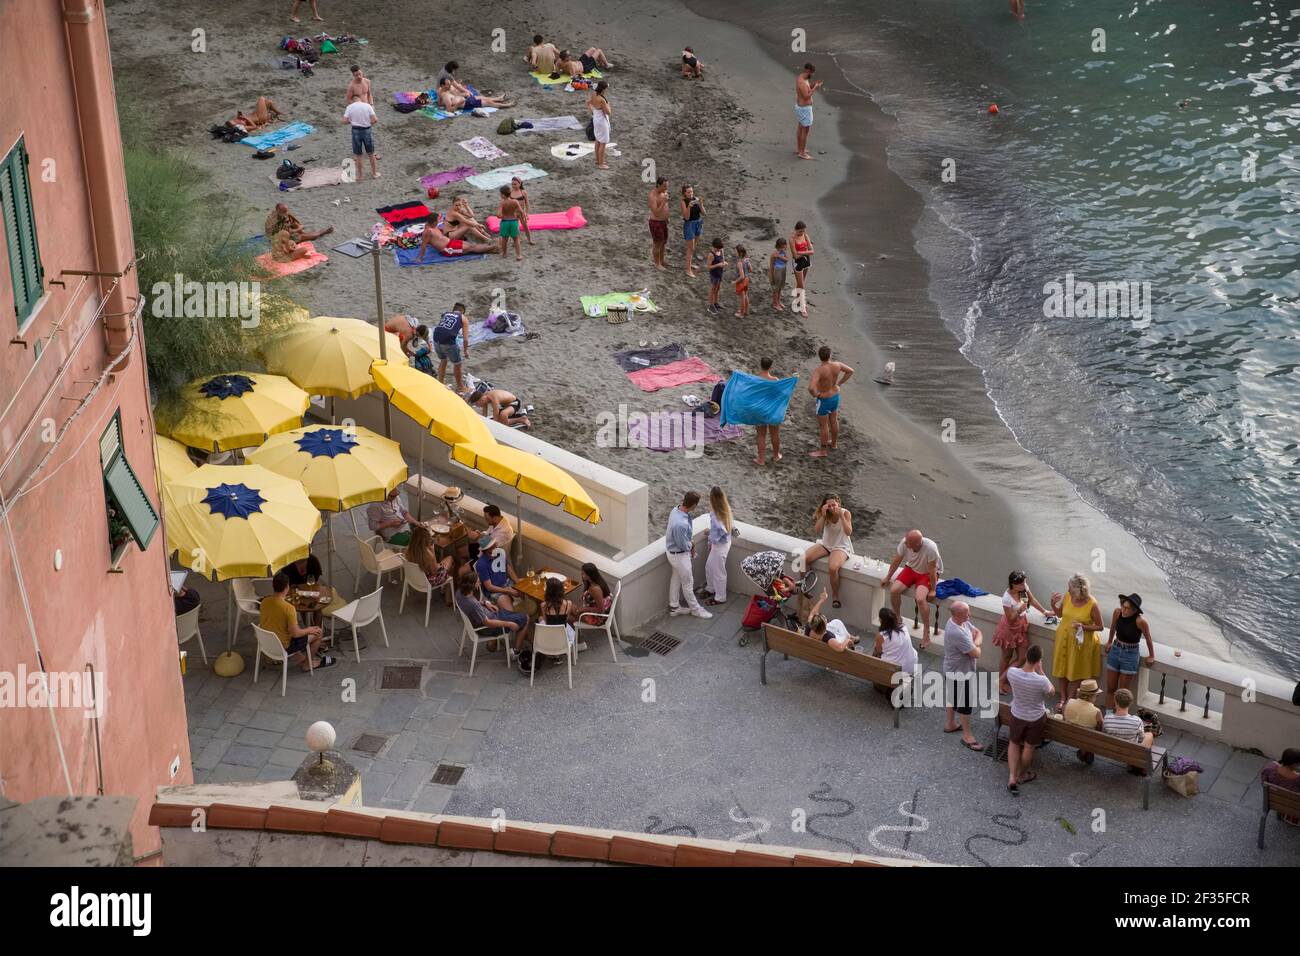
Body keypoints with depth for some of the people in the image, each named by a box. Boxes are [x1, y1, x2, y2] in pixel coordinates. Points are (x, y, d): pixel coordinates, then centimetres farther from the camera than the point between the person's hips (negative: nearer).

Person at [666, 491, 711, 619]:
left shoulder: (677, 510, -12)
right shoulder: (681, 524, -41)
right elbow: (683, 545, -25)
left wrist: (690, 545, 4)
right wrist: (691, 546, -5)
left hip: (673, 552, 9)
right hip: (679, 555, -9)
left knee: (676, 578, 25)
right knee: (688, 582, 13)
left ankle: (673, 606, 42)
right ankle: (695, 609, 33)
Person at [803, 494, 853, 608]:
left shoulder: (845, 513, -15)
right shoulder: (825, 514, -7)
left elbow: (848, 532, -25)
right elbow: (816, 531, -17)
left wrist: (841, 516, -32)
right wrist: (823, 516, -28)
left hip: (841, 547, -4)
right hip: (826, 544, 4)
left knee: (833, 568, -35)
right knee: (803, 559, -17)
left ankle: (835, 597, -13)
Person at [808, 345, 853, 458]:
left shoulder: (818, 370, -33)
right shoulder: (837, 365, -15)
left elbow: (811, 388, -44)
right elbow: (850, 371, 2)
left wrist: (815, 394, -20)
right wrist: (839, 383, 6)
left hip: (824, 400, -6)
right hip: (835, 397, 6)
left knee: (823, 425, 9)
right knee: (833, 421, 24)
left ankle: (823, 451, 22)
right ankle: (834, 444, 43)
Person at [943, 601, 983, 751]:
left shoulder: (962, 621, -6)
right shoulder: (957, 633, -37)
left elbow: (978, 633, 2)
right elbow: (976, 653, -30)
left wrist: (976, 643, -19)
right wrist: (975, 646, -8)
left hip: (953, 671, 10)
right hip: (960, 673, -10)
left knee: (953, 697, 26)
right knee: (965, 703, 5)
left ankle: (950, 724, 45)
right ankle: (967, 736, 19)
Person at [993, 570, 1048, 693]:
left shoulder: (1024, 588, -12)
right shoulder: (1007, 598, -31)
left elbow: (1032, 601, 8)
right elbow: (1010, 619, -23)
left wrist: (1045, 611, 13)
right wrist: (1019, 611, -40)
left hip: (1021, 627, 7)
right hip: (1010, 629, -7)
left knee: (1022, 659, 8)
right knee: (1007, 657, 10)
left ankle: (1002, 679, 24)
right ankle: (1001, 682, 30)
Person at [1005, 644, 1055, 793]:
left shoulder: (1012, 672, -27)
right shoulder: (1041, 681, -35)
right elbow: (1052, 692, -10)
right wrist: (1041, 671, -13)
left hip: (1017, 715, 2)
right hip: (1036, 718, -2)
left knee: (1014, 743, 27)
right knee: (1028, 747, 22)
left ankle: (1012, 777, 22)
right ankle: (1021, 775, 44)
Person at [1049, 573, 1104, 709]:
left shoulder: (1092, 604, -24)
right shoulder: (1068, 597, -11)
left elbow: (1099, 627, -13)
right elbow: (1060, 614, 7)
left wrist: (1083, 626, -27)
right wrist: (1053, 604, -12)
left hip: (1080, 641, -4)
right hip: (1063, 638, 5)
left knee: (1075, 672, 10)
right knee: (1062, 669, 16)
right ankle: (1063, 698, 33)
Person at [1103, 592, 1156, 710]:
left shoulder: (1140, 621, -26)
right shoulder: (1117, 612, -13)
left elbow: (1148, 638, -9)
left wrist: (1151, 656, 3)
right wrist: (1109, 642, 23)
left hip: (1131, 654, -4)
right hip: (1115, 650, 4)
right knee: (1110, 688, 11)